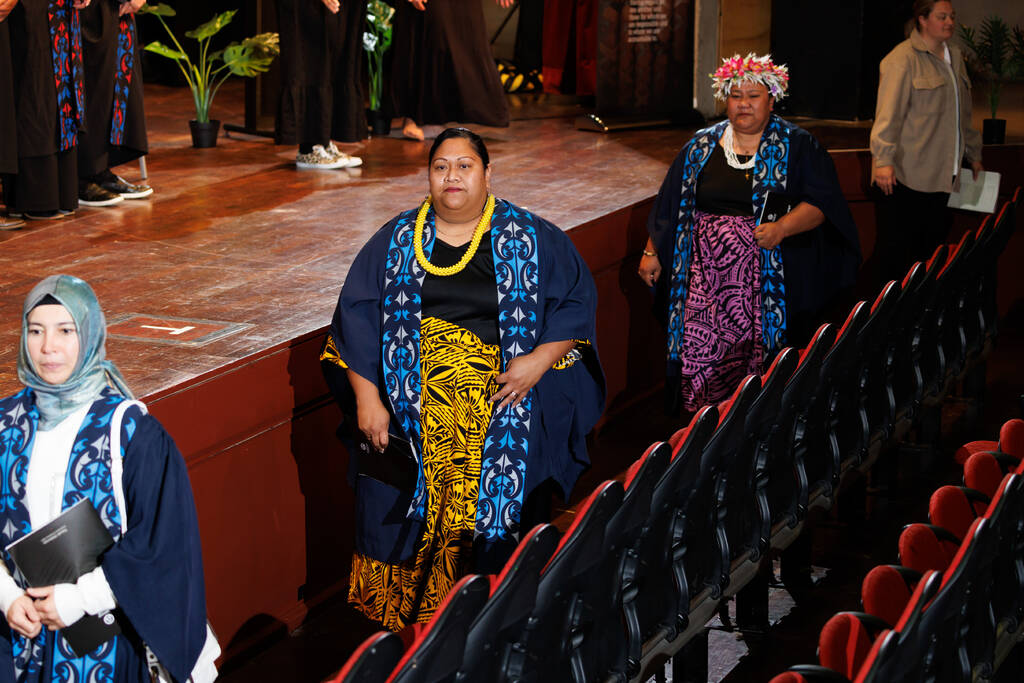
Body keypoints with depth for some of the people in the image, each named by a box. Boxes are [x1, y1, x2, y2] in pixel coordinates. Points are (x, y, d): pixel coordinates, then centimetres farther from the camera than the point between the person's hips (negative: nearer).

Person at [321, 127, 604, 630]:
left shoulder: (531, 239, 4)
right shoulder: (395, 241, 8)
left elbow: (577, 300, 3)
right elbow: (357, 317, 5)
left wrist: (541, 359, -12)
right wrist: (366, 399, -4)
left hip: (501, 419, -1)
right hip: (410, 422, 2)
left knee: (495, 530, -3)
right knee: (411, 526, 1)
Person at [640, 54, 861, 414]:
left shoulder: (797, 147, 1)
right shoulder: (701, 146, 11)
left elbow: (820, 201, -7)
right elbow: (671, 205, 16)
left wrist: (782, 228, -22)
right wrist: (652, 252, 12)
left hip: (770, 285, -3)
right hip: (706, 284, 3)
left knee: (759, 364, -3)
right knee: (700, 359, -1)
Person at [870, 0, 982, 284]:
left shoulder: (954, 56, 17)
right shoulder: (903, 58, -9)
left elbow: (962, 114, 27)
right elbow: (888, 113, -17)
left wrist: (973, 155, 28)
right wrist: (884, 160, -24)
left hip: (941, 174, 7)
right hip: (905, 175, -7)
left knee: (932, 244, 7)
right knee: (896, 250, -4)